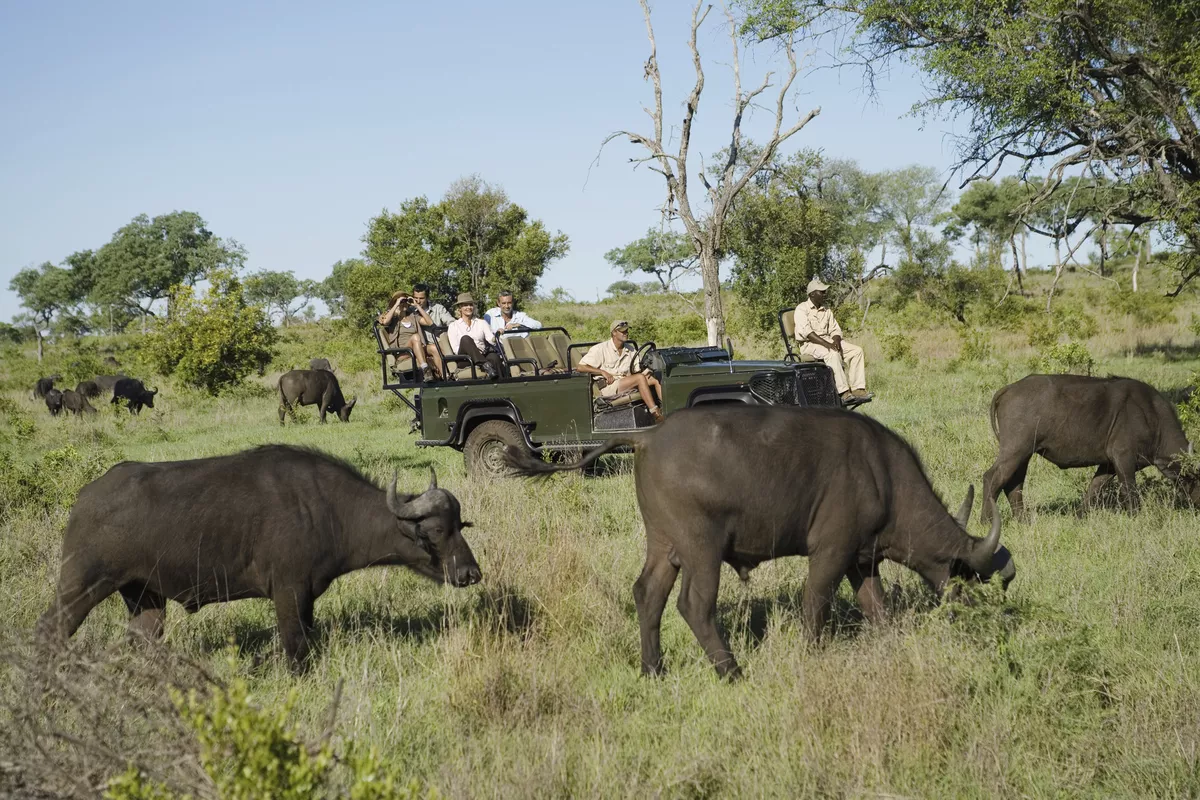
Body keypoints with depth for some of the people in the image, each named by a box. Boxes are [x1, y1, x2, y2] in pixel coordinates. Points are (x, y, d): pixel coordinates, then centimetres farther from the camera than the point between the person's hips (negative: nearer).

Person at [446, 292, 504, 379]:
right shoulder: (453, 326, 15)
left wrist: (495, 338, -18)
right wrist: (470, 348, -15)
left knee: (494, 356, -34)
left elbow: (492, 340, 6)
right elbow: (455, 349, 3)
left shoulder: (482, 323, 22)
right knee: (466, 339, -32)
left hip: (483, 356, 2)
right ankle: (486, 365, -49)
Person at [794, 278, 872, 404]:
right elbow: (806, 331, -18)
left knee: (856, 350, -12)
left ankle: (858, 389, -21)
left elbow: (835, 329, 16)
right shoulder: (802, 309, -5)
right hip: (809, 344, -7)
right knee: (832, 354, -37)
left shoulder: (826, 310, 18)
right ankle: (844, 392, -41)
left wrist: (836, 341, -9)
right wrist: (826, 344, -27)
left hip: (827, 341, 7)